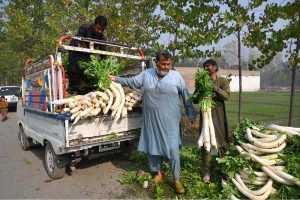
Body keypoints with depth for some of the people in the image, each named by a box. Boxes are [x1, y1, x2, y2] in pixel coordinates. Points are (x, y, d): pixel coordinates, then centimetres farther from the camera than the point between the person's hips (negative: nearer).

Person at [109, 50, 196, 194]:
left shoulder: (176, 76, -1)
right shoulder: (146, 74, 5)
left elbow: (186, 96, 3)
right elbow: (131, 82, 18)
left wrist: (191, 114, 2)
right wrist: (115, 79, 19)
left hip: (170, 121, -2)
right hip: (151, 121, 3)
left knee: (173, 150, -1)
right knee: (153, 147, 13)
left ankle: (176, 180, 21)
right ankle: (159, 173, 36)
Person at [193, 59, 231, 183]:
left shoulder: (222, 81, 1)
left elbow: (227, 96, -15)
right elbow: (194, 100, 6)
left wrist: (213, 86, -21)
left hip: (218, 116, -1)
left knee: (221, 142, 8)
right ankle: (207, 171, 11)